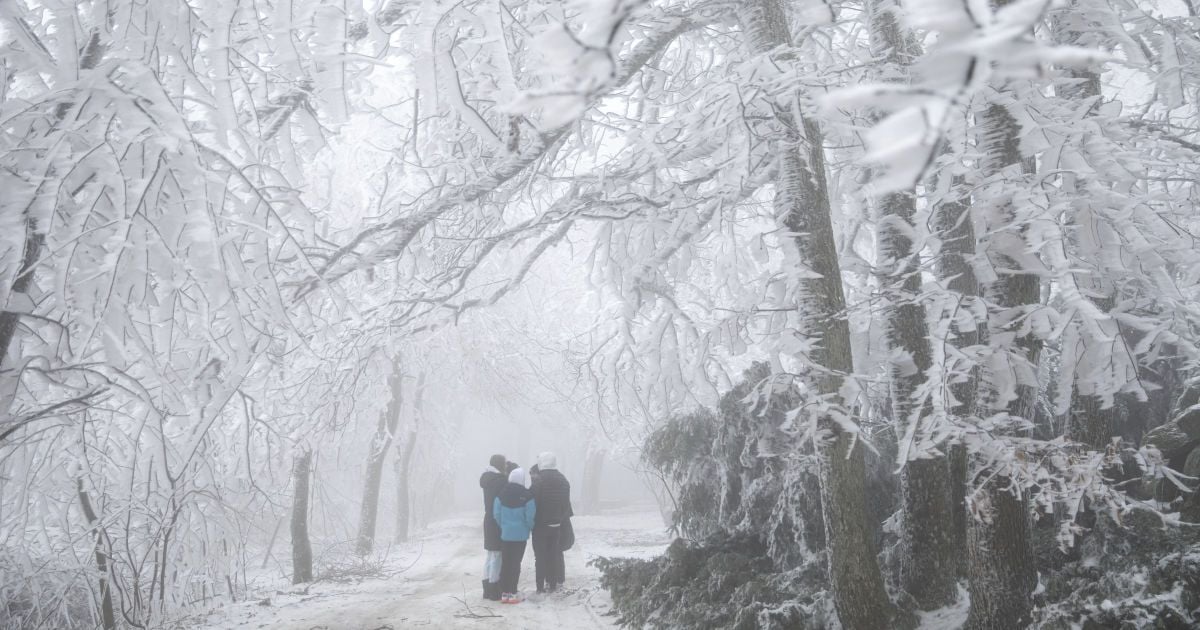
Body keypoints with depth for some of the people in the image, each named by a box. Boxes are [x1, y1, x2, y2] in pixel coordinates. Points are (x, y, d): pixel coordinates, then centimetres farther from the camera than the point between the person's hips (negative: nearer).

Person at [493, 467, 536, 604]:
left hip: (505, 534, 3)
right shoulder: (526, 495, -12)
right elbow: (530, 516, -12)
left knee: (505, 563, 10)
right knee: (515, 563, 3)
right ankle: (512, 593, 2)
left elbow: (496, 514, -2)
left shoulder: (501, 494, -2)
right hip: (520, 534, -3)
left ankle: (504, 593, 12)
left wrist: (503, 526, 10)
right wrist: (529, 527, 7)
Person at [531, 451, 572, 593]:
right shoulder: (563, 480, 6)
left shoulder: (539, 481, -14)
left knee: (540, 555, 1)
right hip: (557, 524, 5)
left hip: (541, 524, -5)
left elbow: (534, 502, -15)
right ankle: (553, 584, 14)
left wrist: (531, 520, -6)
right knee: (554, 553, 12)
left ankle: (540, 585, 1)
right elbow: (566, 503, 9)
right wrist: (563, 519, 15)